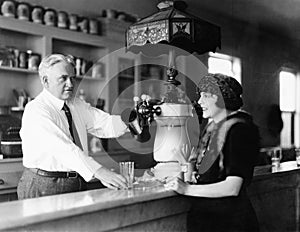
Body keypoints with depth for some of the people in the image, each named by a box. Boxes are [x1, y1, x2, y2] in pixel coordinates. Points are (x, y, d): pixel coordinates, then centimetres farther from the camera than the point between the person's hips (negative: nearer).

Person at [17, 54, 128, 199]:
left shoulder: (77, 105, 12)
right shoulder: (36, 110, -14)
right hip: (44, 188, -6)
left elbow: (107, 124, 3)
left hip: (78, 184, 6)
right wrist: (99, 172, -37)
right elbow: (63, 148, -27)